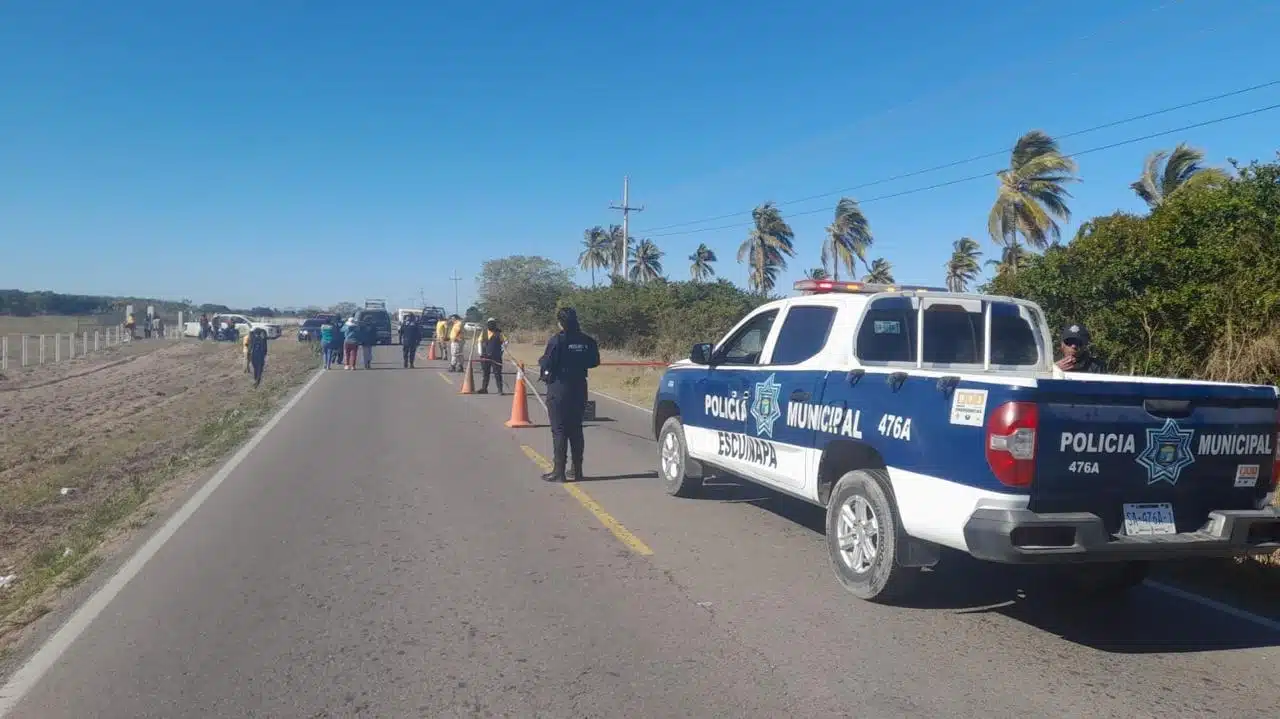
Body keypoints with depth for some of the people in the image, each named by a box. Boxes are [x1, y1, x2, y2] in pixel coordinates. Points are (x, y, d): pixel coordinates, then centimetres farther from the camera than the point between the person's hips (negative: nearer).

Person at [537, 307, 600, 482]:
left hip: (559, 389, -5)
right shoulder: (587, 341, 1)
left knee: (559, 430, -1)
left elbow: (546, 363, -17)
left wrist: (541, 362, 5)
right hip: (579, 389, 5)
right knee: (576, 429, 14)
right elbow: (594, 361, 9)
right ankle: (577, 470, 18)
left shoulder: (557, 340, -15)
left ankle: (558, 471, -2)